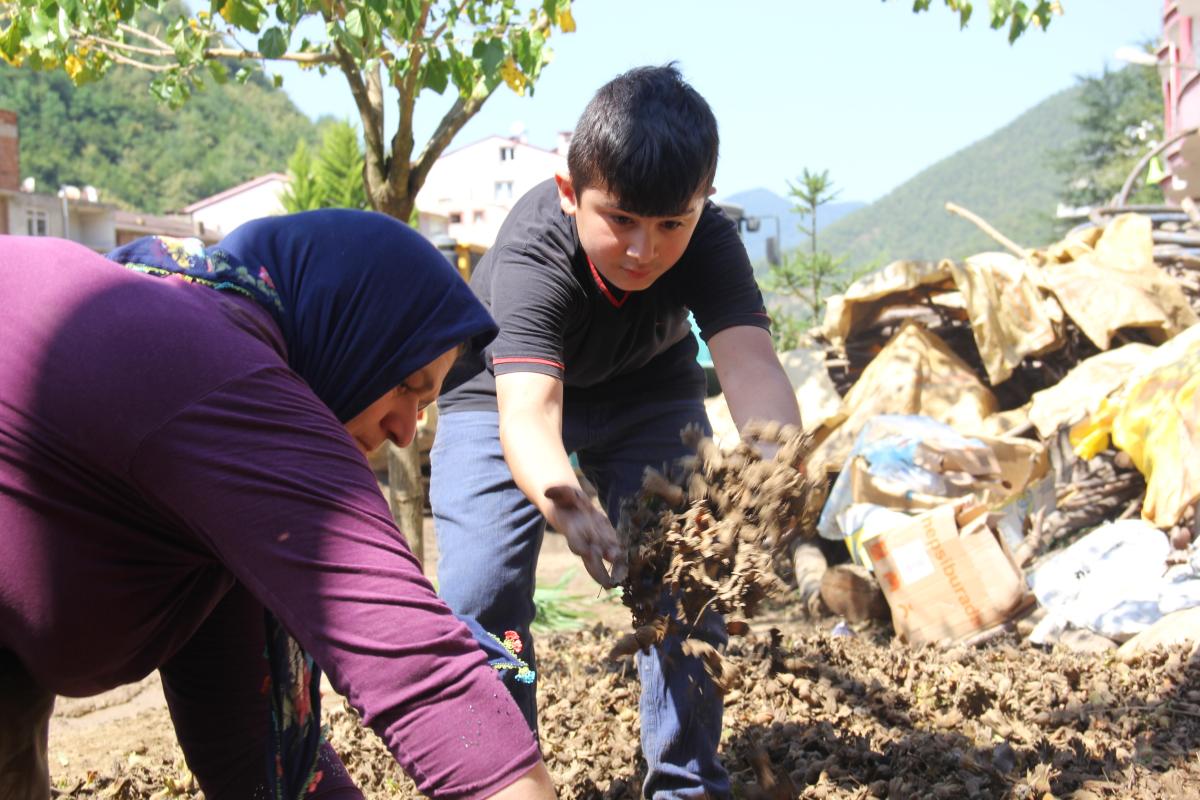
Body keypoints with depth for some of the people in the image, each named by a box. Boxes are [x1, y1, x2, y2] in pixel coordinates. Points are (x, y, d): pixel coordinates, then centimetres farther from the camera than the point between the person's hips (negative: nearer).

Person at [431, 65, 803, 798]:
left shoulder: (708, 239, -30)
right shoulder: (531, 254, -38)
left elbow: (751, 364, -45)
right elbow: (527, 410, -51)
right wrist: (564, 504, -72)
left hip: (647, 388, 3)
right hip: (505, 388, -2)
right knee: (481, 592, -15)